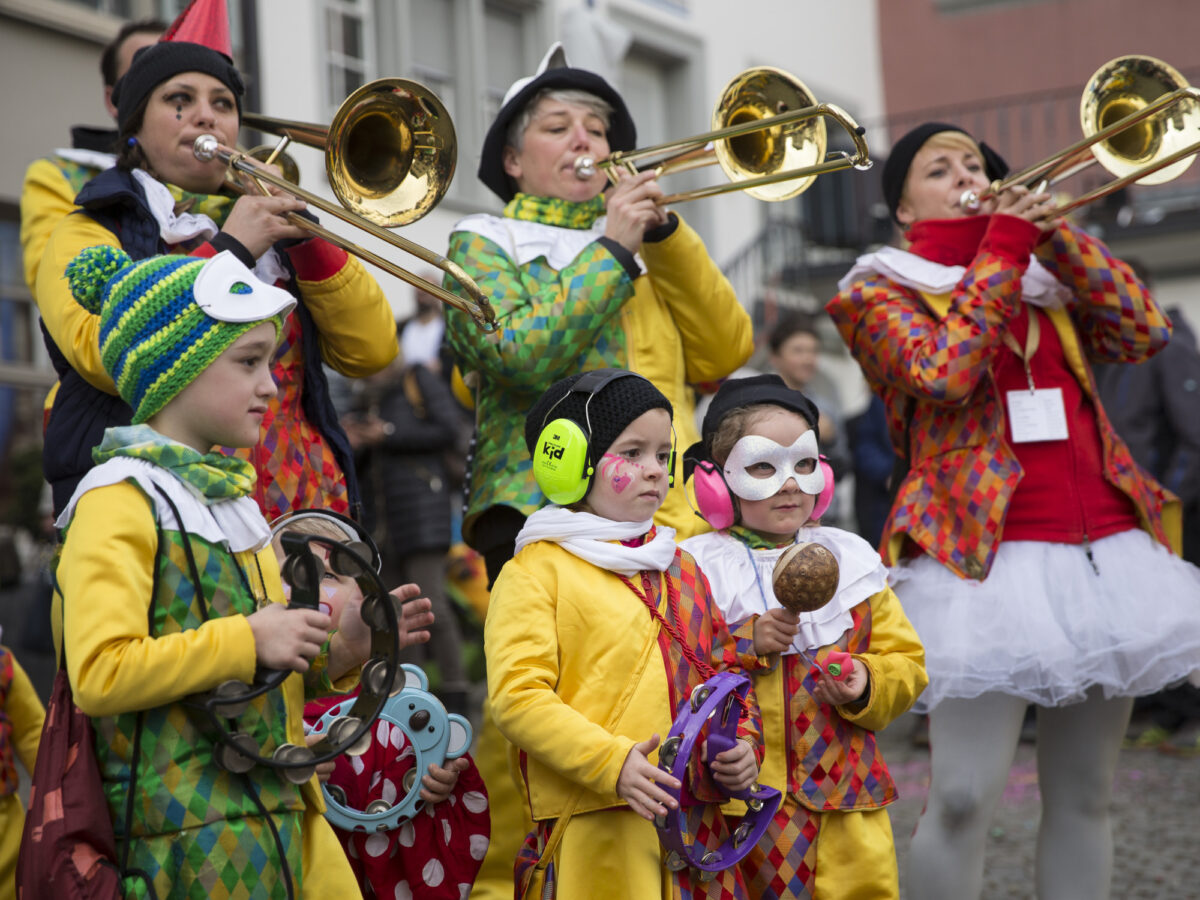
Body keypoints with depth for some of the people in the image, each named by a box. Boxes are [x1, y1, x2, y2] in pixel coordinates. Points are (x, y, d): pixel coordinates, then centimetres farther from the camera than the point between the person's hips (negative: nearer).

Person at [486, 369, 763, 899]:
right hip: (597, 824, -6)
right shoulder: (537, 571, -2)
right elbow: (517, 696, -11)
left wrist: (742, 742, 6)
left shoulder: (681, 568, 20)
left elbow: (721, 667, 26)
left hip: (697, 814, 6)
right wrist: (612, 763, -20)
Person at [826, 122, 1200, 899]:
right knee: (965, 798, -13)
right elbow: (943, 372, -13)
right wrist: (1001, 251, -6)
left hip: (1104, 548, 5)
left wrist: (1055, 232, 0)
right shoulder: (880, 293, 7)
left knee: (1084, 796, 6)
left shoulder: (1045, 277, 21)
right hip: (986, 552, -5)